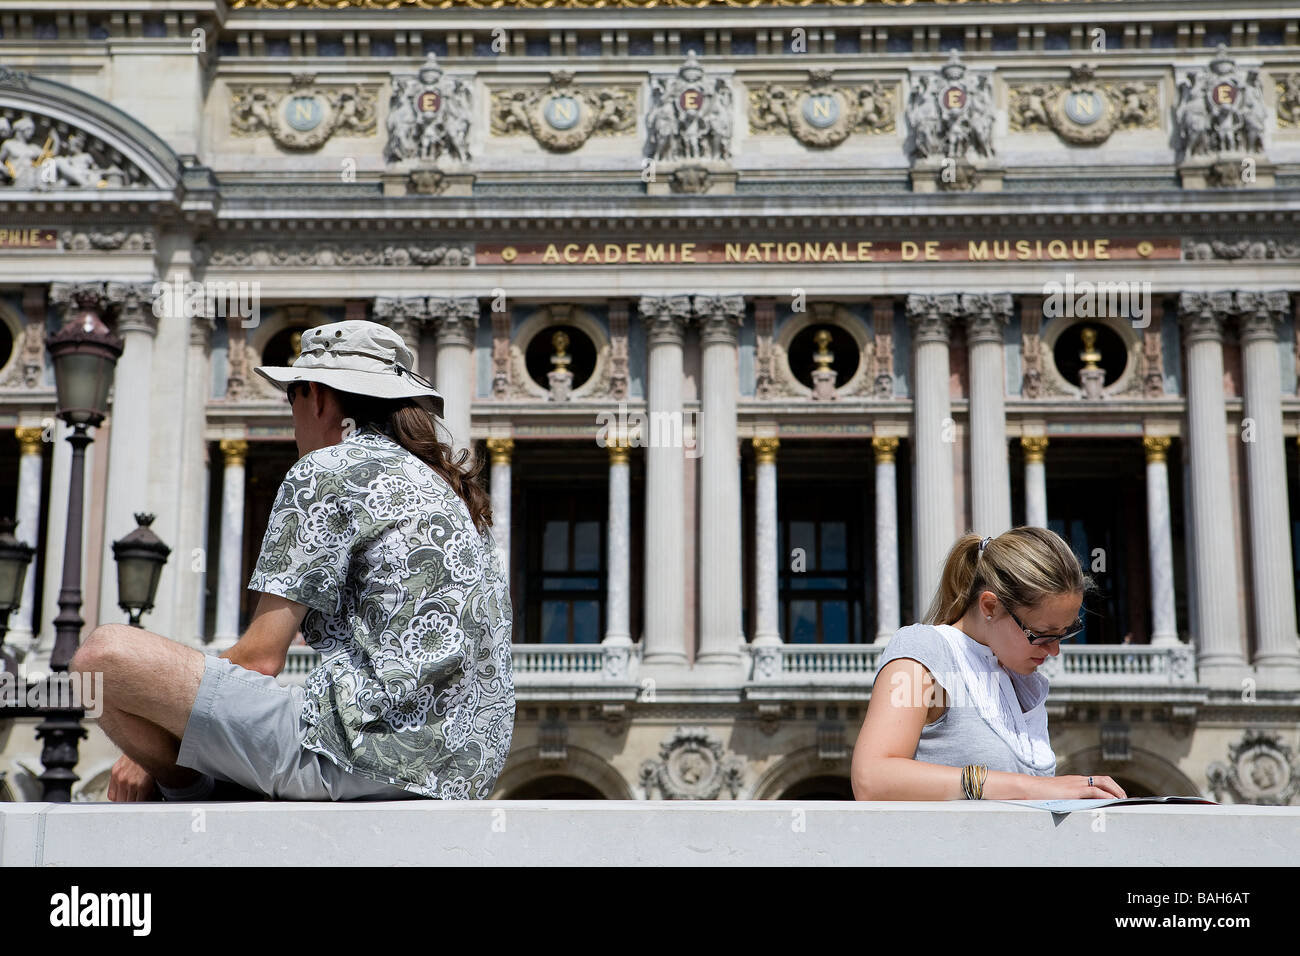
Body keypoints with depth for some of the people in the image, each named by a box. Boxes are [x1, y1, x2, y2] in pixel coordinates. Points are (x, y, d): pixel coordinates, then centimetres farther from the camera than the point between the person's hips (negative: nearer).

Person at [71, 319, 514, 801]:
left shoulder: (328, 471, -3)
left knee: (104, 653, -12)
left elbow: (260, 658, -8)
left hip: (367, 756, -10)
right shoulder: (450, 489, 22)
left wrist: (151, 752, 6)